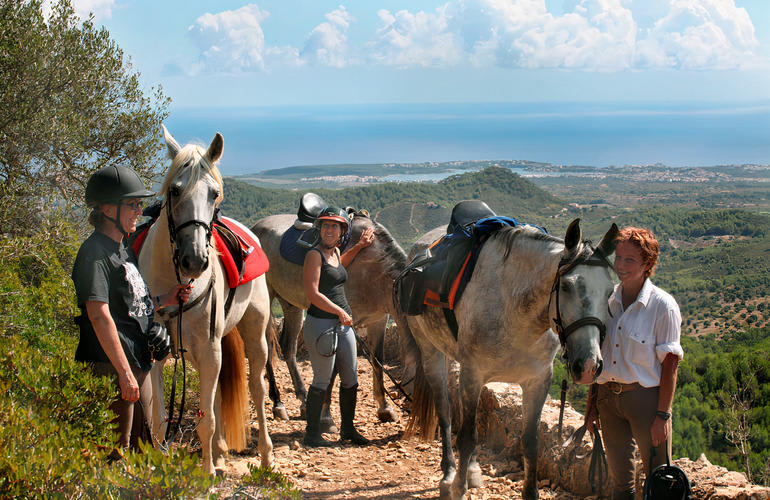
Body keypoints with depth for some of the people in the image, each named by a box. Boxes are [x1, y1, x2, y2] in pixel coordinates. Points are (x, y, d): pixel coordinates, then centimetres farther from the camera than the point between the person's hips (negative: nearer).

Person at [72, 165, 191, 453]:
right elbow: (99, 315, -22)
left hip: (138, 363, 10)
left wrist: (165, 300, 9)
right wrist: (124, 372, -25)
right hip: (112, 365, -10)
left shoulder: (124, 248, 15)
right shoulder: (95, 252, -14)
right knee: (116, 450, -6)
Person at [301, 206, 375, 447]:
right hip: (321, 324, -8)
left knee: (350, 379, 11)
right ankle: (312, 433, 8)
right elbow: (313, 294, -18)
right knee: (322, 380, -3)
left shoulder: (335, 252, 12)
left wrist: (359, 246, 27)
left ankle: (348, 429, 24)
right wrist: (340, 312, -16)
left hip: (343, 323, 8)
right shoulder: (315, 255, -12)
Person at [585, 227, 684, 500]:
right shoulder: (609, 299, 4)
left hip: (646, 396, -5)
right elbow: (599, 356, 10)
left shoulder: (663, 305, -12)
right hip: (608, 397, 5)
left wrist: (662, 415, -15)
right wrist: (593, 405, 9)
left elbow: (670, 365, -12)